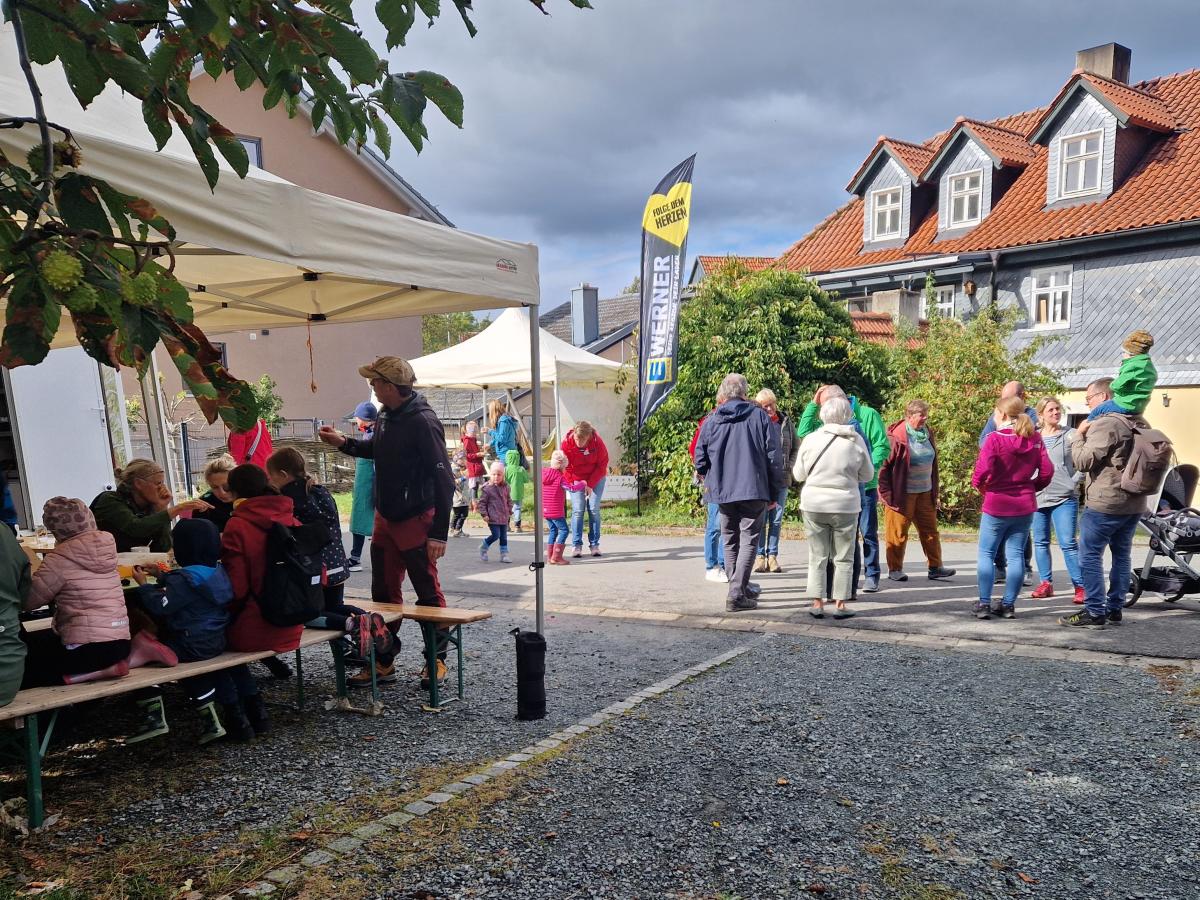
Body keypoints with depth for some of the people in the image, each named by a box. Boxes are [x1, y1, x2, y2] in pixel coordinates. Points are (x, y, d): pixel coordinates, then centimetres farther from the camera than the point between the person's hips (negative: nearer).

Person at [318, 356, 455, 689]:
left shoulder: (422, 422, -20)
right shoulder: (385, 416, 5)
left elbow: (443, 478, -22)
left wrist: (439, 532, -23)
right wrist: (344, 443, 13)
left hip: (416, 520, -8)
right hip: (385, 518, 8)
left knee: (428, 593, 4)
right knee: (383, 592, 13)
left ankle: (437, 659, 17)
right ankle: (383, 661, 24)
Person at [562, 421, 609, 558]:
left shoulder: (597, 441, -21)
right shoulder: (567, 442, -20)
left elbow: (602, 464, -12)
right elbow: (565, 466, -13)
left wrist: (590, 484, -16)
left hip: (596, 479, 0)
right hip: (576, 480, 0)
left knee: (594, 510, -5)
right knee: (577, 510, -8)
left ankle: (594, 544, 4)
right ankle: (577, 546, -3)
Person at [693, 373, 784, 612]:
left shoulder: (711, 420, 3)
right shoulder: (760, 416, -2)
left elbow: (700, 460, 4)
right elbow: (774, 458, -3)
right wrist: (774, 493, 4)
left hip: (722, 491, 3)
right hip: (753, 490, -3)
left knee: (730, 541, 16)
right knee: (748, 541, 0)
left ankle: (741, 587, 26)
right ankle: (737, 594, -7)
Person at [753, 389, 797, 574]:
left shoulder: (786, 422, 8)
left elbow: (795, 448, 15)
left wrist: (788, 467, 3)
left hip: (781, 478, 3)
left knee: (776, 520, 8)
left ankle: (772, 555, 16)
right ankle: (760, 555, 10)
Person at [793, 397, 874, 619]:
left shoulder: (811, 439, -4)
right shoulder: (856, 440, -4)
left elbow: (798, 474, 4)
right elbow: (868, 475, 7)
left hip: (813, 504, 1)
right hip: (846, 505, -1)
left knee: (817, 556, 9)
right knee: (844, 558, 9)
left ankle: (817, 603, 9)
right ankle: (840, 604, 10)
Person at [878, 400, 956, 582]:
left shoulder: (927, 434, 9)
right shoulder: (897, 436, -14)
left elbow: (932, 463, 18)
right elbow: (884, 465, -13)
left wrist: (934, 490, 16)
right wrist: (887, 493, -16)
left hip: (925, 492, 7)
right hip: (902, 493, -7)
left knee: (930, 529, 9)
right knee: (898, 532, 1)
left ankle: (935, 567, 17)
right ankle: (894, 569, 11)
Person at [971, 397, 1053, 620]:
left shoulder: (995, 438, -14)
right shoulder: (1034, 439, 2)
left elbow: (983, 469, -23)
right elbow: (1047, 471, 0)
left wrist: (977, 483, -3)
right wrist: (1032, 487, 15)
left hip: (997, 504, -5)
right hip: (1025, 506, 5)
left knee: (986, 553, 6)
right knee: (1016, 555, 10)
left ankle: (984, 603, 4)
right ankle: (1008, 604, 13)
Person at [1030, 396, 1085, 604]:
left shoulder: (1071, 435, -1)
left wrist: (1074, 481, -9)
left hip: (1064, 498, -4)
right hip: (1037, 497, 4)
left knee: (1068, 543, -10)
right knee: (1040, 542, 9)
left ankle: (1080, 586, -4)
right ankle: (1045, 583, 19)